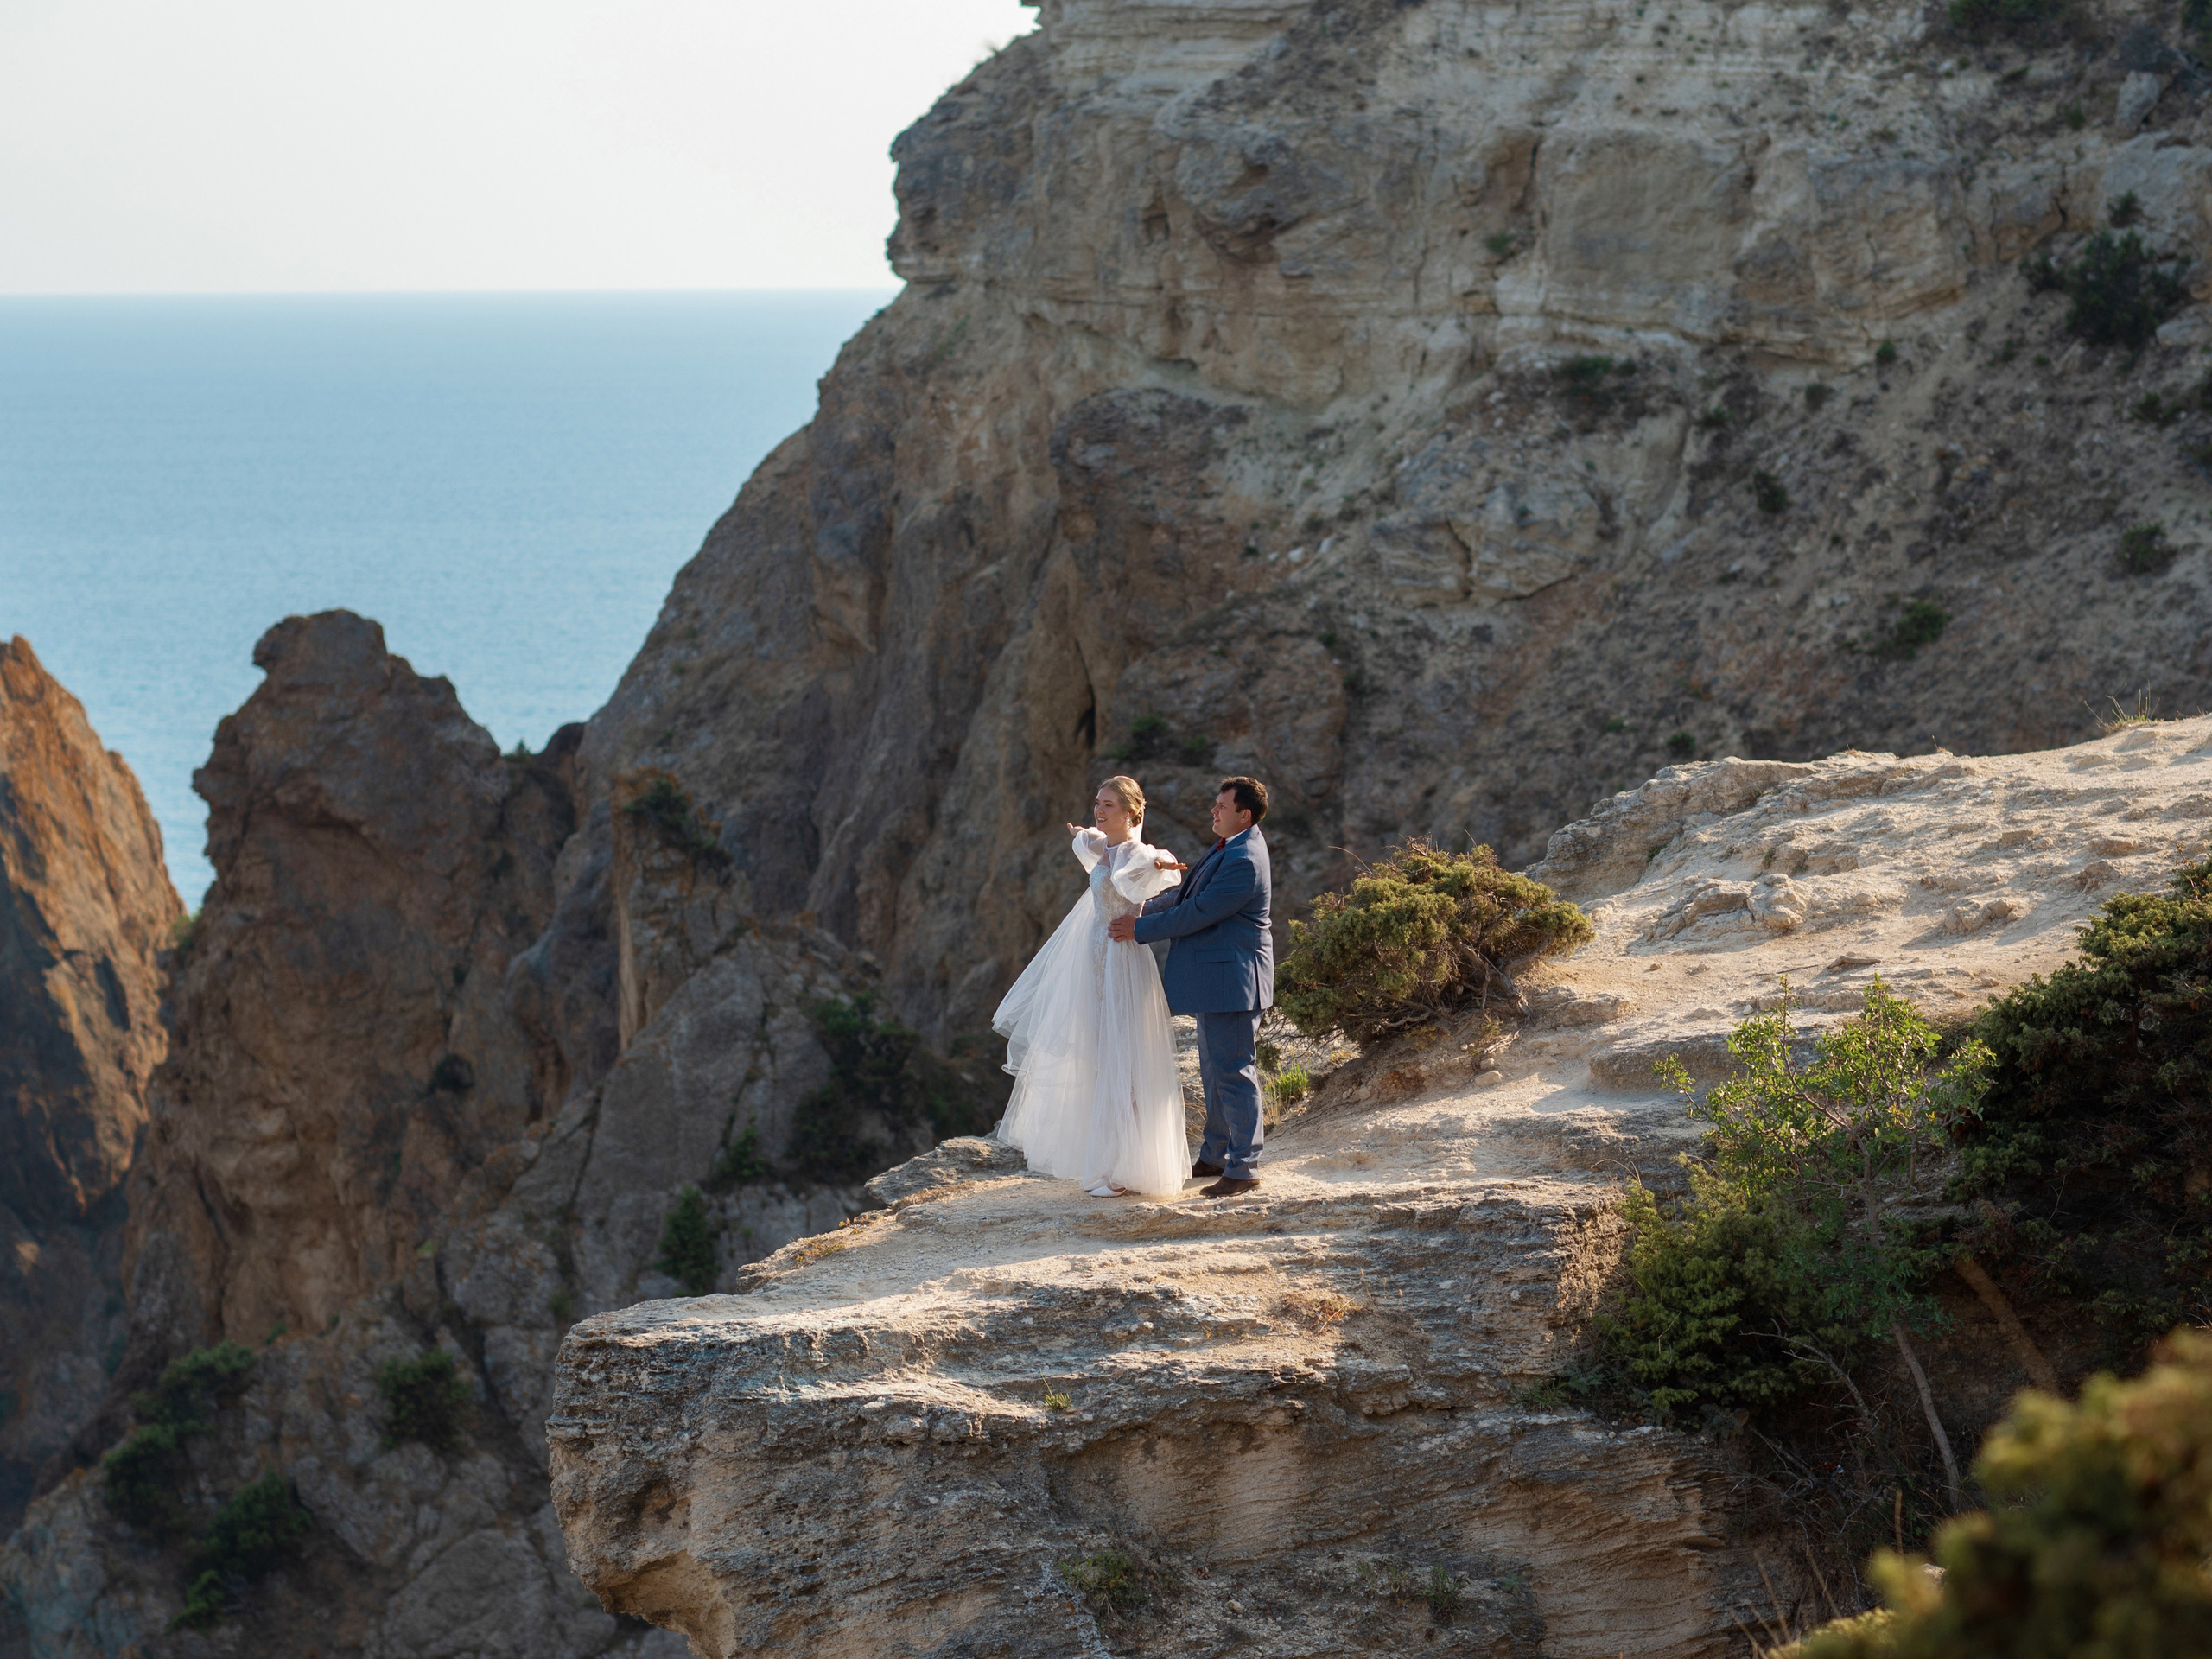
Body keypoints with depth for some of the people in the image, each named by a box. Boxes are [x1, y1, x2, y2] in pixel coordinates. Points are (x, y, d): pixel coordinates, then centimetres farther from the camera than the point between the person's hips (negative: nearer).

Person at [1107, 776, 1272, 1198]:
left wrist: (1141, 929, -14)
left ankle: (1243, 1168, -1)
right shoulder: (1229, 849, 13)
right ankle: (1216, 1155, 29)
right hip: (1215, 978, 11)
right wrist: (1142, 908, 13)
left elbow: (1198, 913, -21)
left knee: (1232, 1072, -6)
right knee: (1214, 1070, 19)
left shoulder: (1244, 861, -21)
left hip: (1232, 980, -11)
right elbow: (1189, 895, 21)